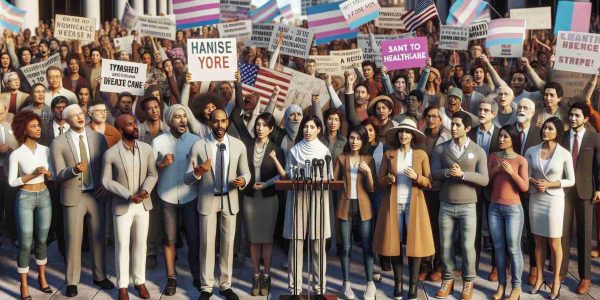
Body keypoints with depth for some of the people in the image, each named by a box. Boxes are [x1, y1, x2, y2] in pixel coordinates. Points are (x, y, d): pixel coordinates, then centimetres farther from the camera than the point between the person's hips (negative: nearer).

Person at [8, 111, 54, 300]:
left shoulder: (45, 150, 1)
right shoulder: (16, 154, -11)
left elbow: (52, 176, 8)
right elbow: (12, 182, -10)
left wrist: (47, 173, -13)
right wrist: (33, 175, -21)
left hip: (44, 197, 4)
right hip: (25, 199, -4)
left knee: (41, 241, 15)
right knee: (25, 244, 1)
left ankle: (42, 277, 31)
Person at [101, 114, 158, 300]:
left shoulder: (147, 149, -3)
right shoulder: (110, 154, -12)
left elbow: (153, 174, 3)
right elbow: (106, 181, -8)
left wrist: (145, 190, -17)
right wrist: (129, 195, -17)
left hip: (143, 204, 3)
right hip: (122, 206, -3)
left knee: (140, 244, 12)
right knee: (122, 245, 6)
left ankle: (139, 281, 27)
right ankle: (122, 285, 20)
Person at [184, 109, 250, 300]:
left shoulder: (239, 145, -3)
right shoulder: (198, 146, -9)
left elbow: (245, 172, 5)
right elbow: (187, 179, -8)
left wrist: (242, 181, -19)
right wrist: (198, 172, -30)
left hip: (230, 200, 2)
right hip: (207, 200, -2)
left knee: (228, 243, 10)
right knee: (207, 243, 5)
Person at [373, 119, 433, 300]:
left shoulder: (421, 155, 4)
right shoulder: (388, 154, 6)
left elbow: (429, 183, 2)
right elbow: (379, 181, 7)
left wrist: (416, 177, -16)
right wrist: (388, 179, -14)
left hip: (414, 205, -1)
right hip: (393, 205, 1)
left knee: (414, 243, -3)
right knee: (394, 243, 2)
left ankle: (413, 283, 7)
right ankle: (398, 282, 14)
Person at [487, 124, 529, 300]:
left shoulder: (521, 160, -4)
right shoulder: (493, 157, 5)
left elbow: (525, 187, -8)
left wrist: (511, 172, -19)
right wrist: (494, 170, -11)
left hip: (513, 209, -3)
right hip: (494, 208, 4)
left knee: (513, 248, 0)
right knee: (498, 247, 8)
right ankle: (501, 284, 17)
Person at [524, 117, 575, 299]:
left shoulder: (565, 154, -8)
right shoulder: (531, 151, -1)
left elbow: (571, 181, -4)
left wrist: (549, 184, -15)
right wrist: (535, 182, -15)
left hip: (554, 200, -2)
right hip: (535, 200, 3)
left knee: (554, 243, 7)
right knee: (539, 242, 12)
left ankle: (556, 279, 21)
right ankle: (539, 277, 24)